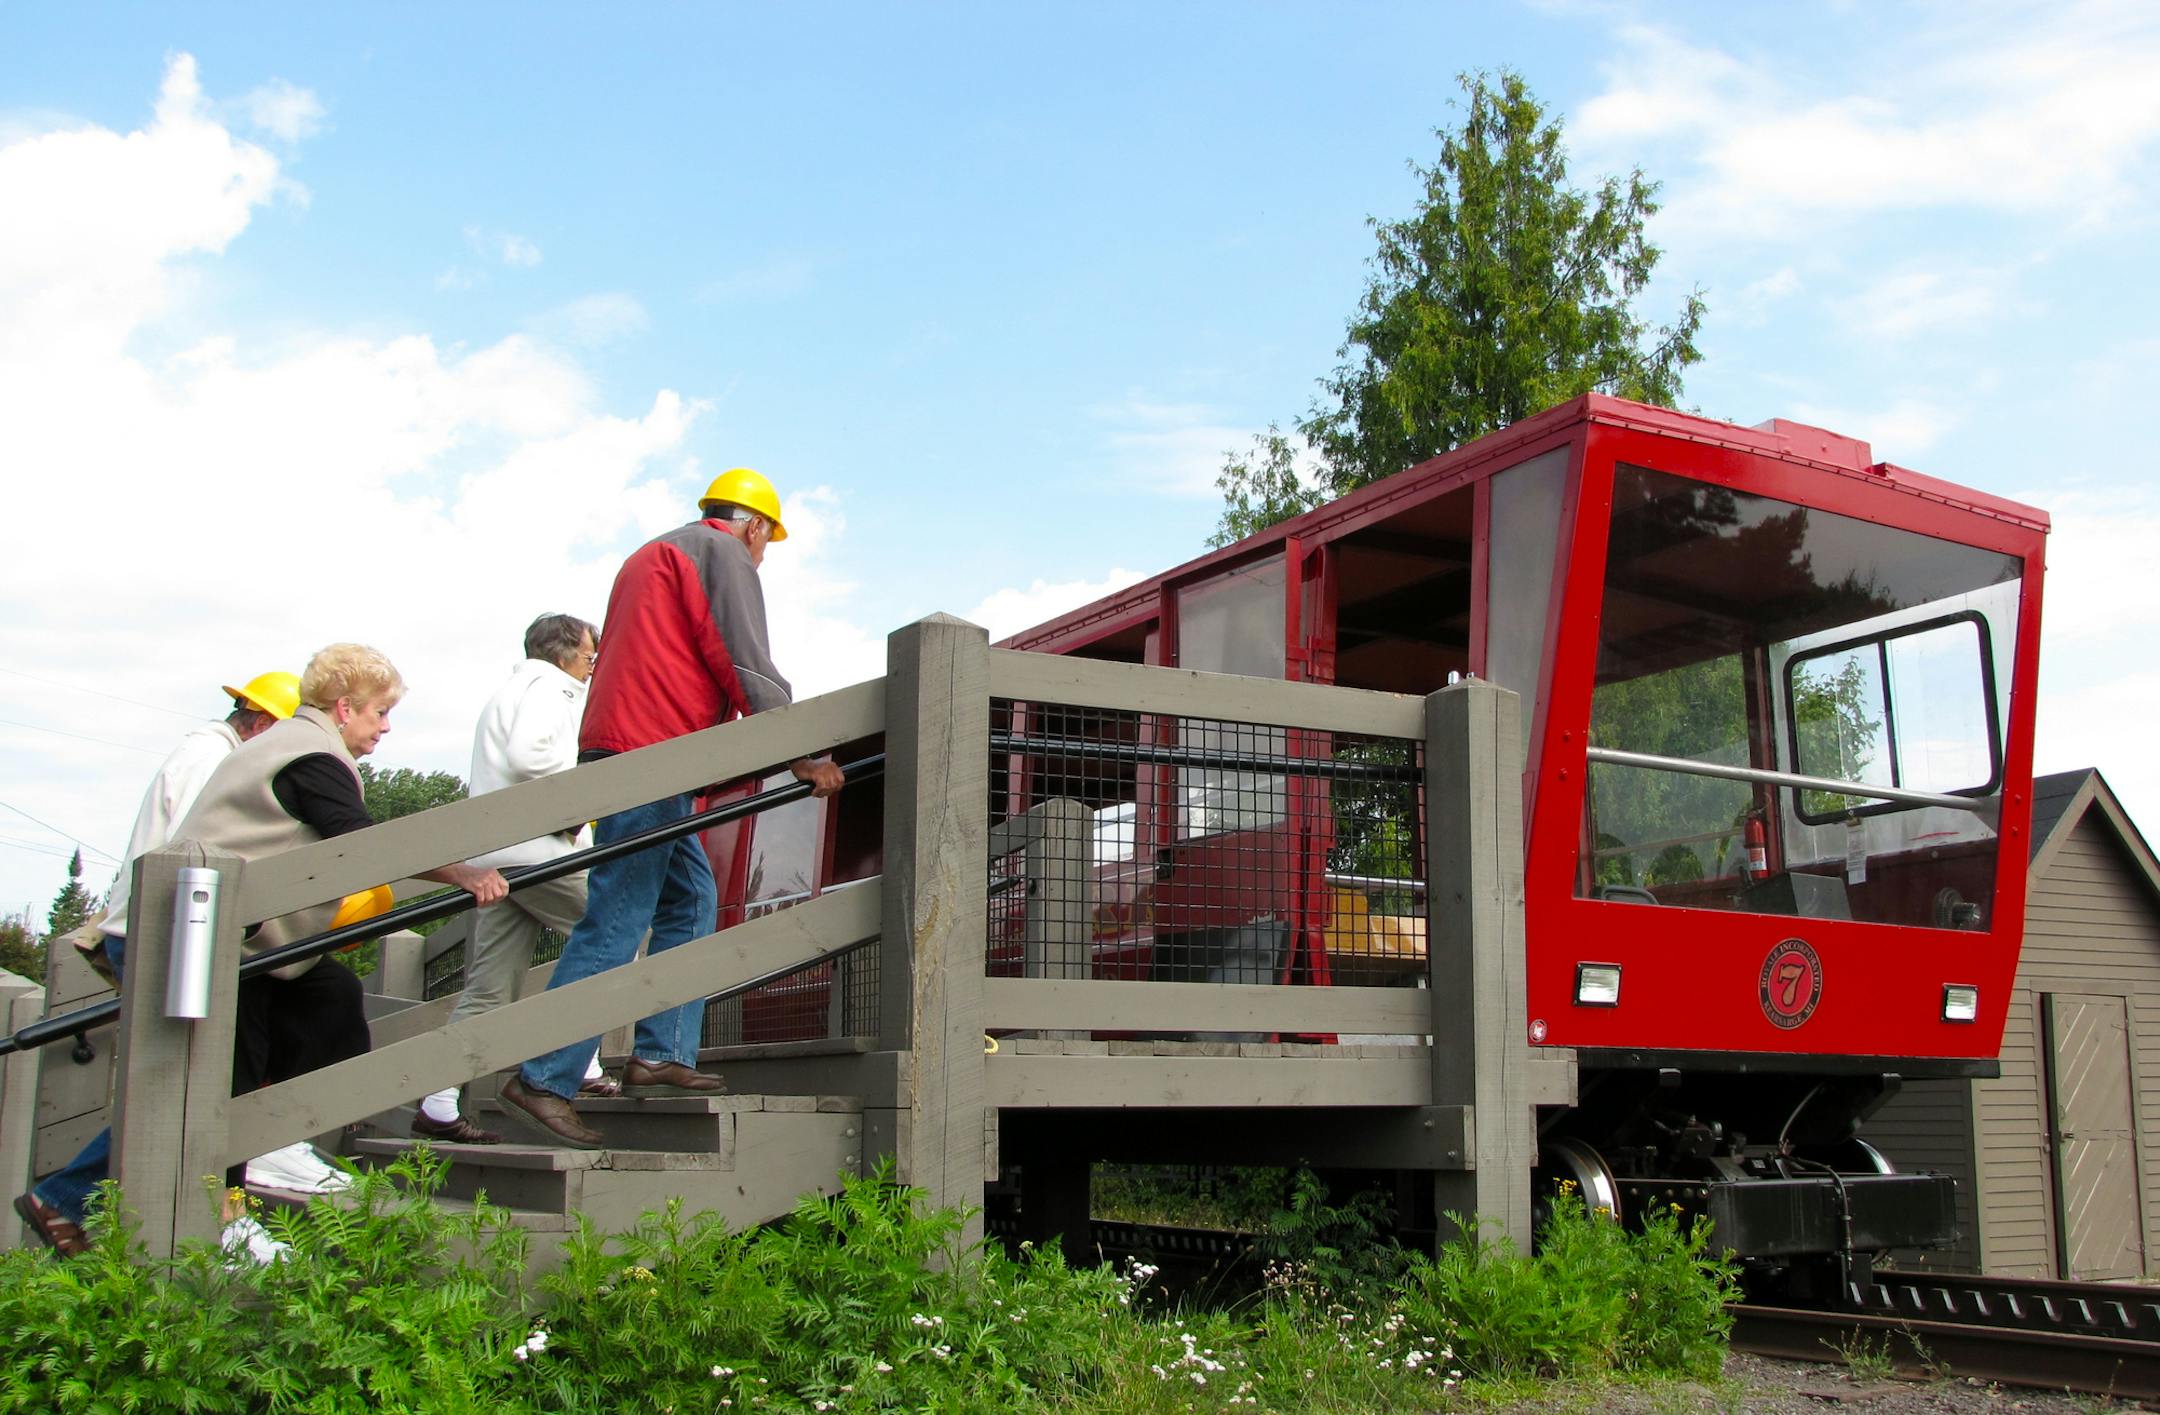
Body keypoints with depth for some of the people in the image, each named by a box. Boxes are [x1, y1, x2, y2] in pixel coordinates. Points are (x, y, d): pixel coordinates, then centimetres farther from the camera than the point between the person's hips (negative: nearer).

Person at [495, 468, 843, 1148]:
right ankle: (541, 1082, -14)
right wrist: (803, 755, -5)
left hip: (619, 748, 10)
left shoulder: (652, 555, 29)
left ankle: (662, 1054, 8)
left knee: (691, 900, 12)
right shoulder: (723, 554, 0)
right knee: (616, 922, -12)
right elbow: (749, 669, -9)